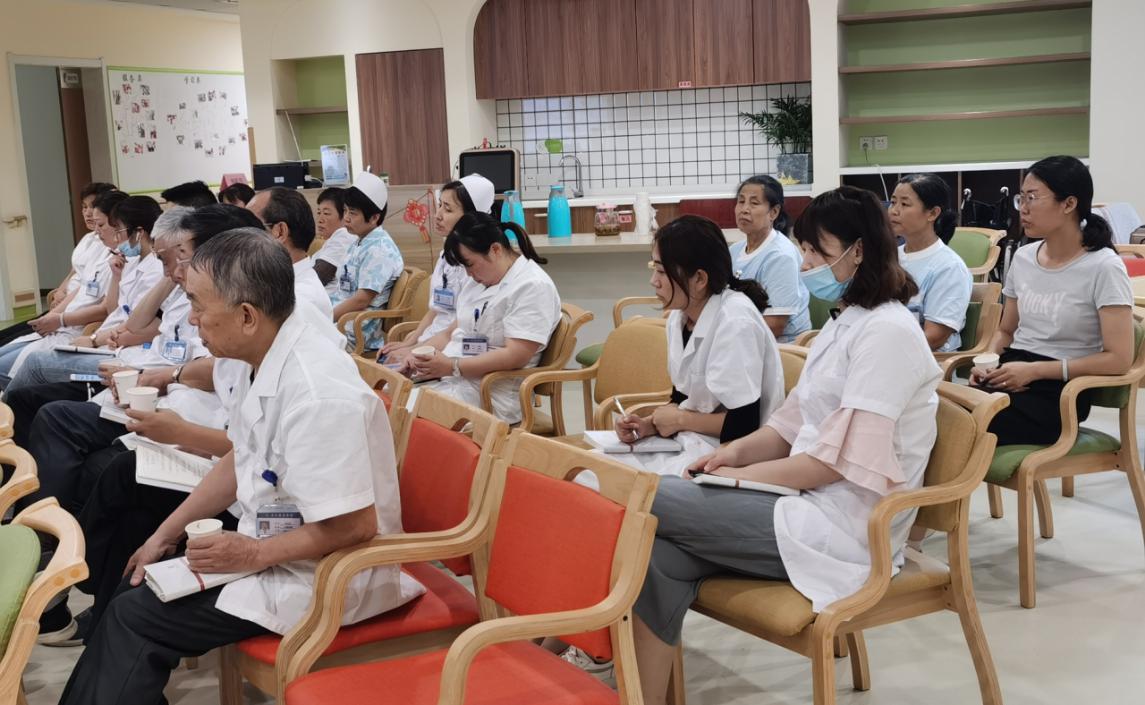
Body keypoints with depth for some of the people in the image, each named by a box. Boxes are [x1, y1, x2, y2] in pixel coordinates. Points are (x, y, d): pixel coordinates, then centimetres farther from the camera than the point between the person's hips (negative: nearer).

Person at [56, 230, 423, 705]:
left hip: (324, 574, -9)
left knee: (136, 617, -7)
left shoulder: (317, 394, -31)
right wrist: (167, 533, 12)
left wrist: (254, 555, -18)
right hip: (266, 540, 9)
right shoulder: (260, 359, -2)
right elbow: (242, 460, 13)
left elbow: (354, 526, -27)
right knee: (145, 577, 16)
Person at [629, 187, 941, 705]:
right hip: (812, 506, 8)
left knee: (644, 500, -15)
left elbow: (841, 459, -19)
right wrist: (740, 450, -1)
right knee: (661, 556, -17)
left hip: (842, 527, -8)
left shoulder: (886, 332, -13)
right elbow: (794, 425, 18)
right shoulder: (845, 324, 17)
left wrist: (744, 477, -12)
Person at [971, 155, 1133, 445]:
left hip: (1060, 389, -5)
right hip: (1013, 378, 6)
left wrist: (1035, 370, -15)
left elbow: (1118, 359, -12)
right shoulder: (1022, 258, 12)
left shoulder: (1103, 267, -7)